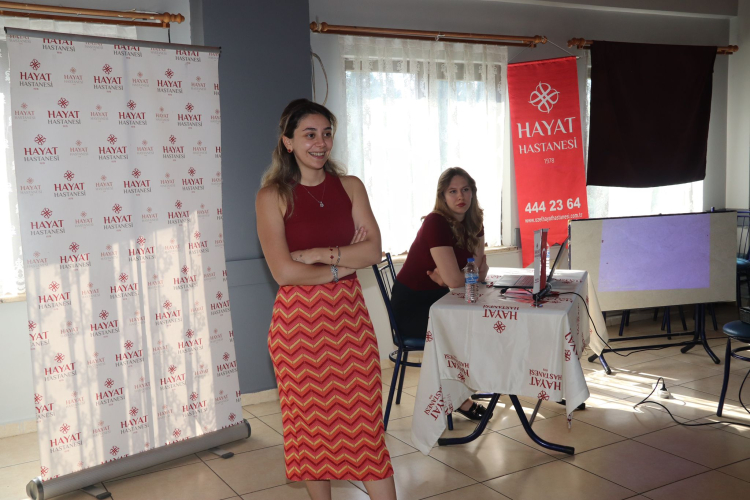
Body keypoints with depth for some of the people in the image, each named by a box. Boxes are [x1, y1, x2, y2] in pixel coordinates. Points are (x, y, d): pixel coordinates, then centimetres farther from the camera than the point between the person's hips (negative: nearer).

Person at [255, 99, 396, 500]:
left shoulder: (350, 186, 6)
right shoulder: (272, 196, -5)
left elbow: (373, 250, -4)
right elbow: (284, 272, -13)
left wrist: (317, 254, -12)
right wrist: (343, 264, -6)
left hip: (348, 315, 2)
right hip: (298, 319, -2)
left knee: (365, 418, 3)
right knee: (310, 421, 9)